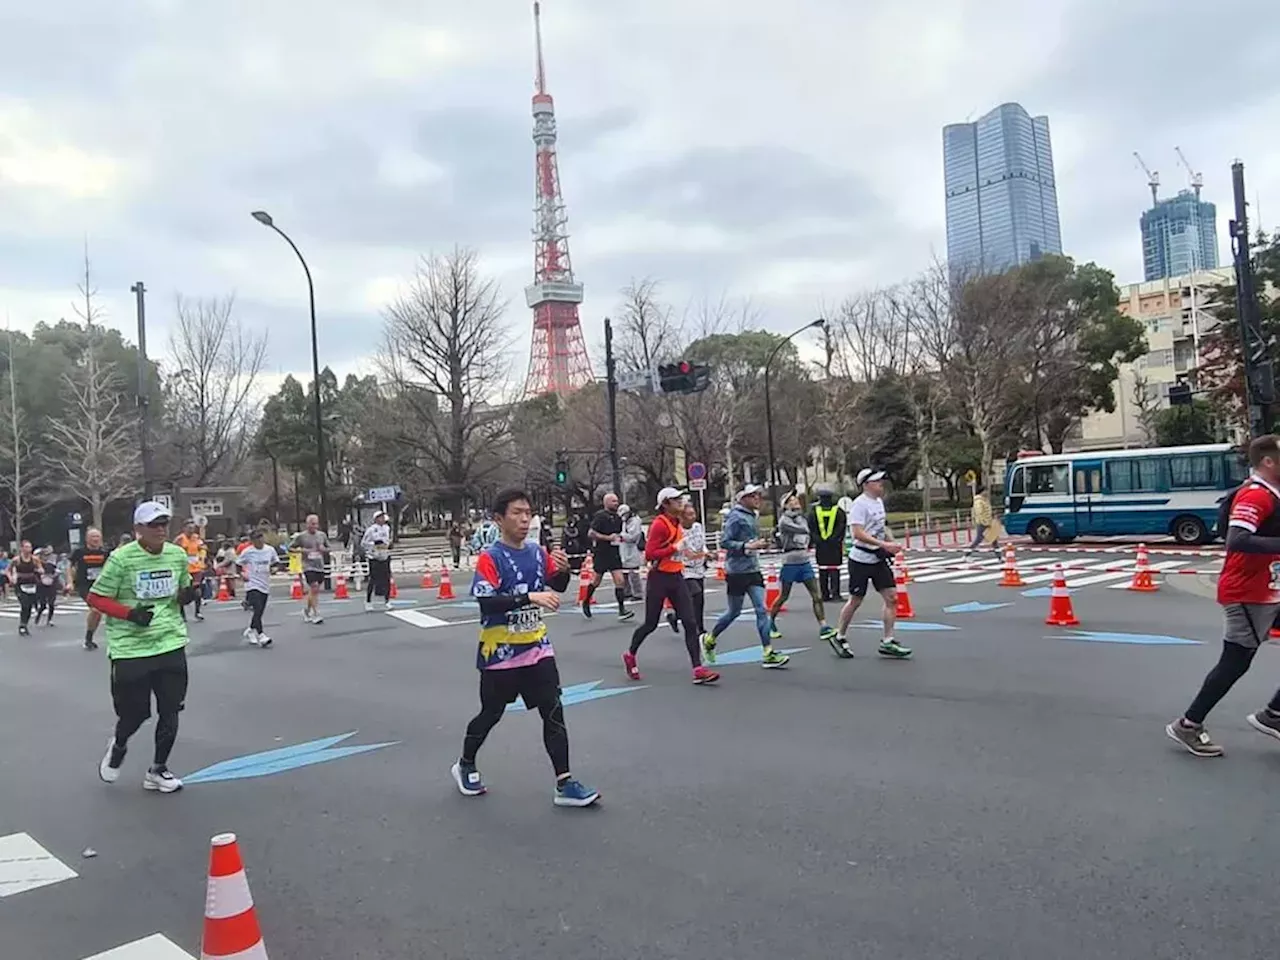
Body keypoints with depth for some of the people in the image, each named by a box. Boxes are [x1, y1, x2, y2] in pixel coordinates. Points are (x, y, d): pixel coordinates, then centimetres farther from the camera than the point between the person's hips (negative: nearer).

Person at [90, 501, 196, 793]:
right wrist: (130, 613, -19)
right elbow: (95, 598, -6)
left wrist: (187, 595, -5)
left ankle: (157, 770, 23)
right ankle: (118, 745, 41)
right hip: (131, 648, -4)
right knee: (135, 712, 5)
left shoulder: (178, 555, 2)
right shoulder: (121, 558, -12)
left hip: (171, 644, 4)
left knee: (170, 711, 5)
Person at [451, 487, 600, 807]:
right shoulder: (490, 557, -16)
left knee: (553, 712, 0)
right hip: (500, 653, -5)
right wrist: (530, 597, -36)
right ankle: (465, 765, 38)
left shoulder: (537, 552, 2)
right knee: (491, 714, 12)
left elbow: (557, 588, 14)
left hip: (537, 648, 5)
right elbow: (485, 601, -28)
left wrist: (563, 571, -8)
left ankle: (564, 784, 5)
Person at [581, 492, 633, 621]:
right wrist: (608, 537, -21)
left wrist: (620, 538, 6)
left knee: (620, 581, -7)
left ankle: (622, 610, -8)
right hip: (601, 553, -5)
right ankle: (586, 603, 32)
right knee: (596, 581, 9)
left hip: (614, 553, 5)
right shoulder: (600, 516, -10)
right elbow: (590, 533, -18)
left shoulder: (617, 518, 11)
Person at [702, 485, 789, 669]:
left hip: (753, 570, 7)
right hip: (737, 571, -7)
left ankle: (768, 654, -2)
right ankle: (709, 640, 28)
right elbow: (724, 541, -18)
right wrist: (748, 546, -23)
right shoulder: (736, 517, -13)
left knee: (761, 610, -1)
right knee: (734, 612, 5)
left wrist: (760, 544, 5)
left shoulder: (752, 516, 12)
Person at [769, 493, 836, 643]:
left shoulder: (802, 518, 11)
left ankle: (823, 627, -5)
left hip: (805, 562, 6)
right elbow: (802, 530, -19)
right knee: (783, 596, 7)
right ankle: (770, 623, 27)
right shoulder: (784, 520, -10)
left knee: (817, 596, -4)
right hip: (790, 563, -5)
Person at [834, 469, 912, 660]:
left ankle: (887, 642, 5)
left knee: (891, 597, -1)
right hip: (861, 560, -7)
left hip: (879, 559, 7)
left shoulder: (879, 501, 10)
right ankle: (840, 638, 22)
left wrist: (892, 545, 7)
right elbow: (858, 533, -25)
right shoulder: (860, 504, -16)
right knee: (855, 601, 4)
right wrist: (883, 544, -30)